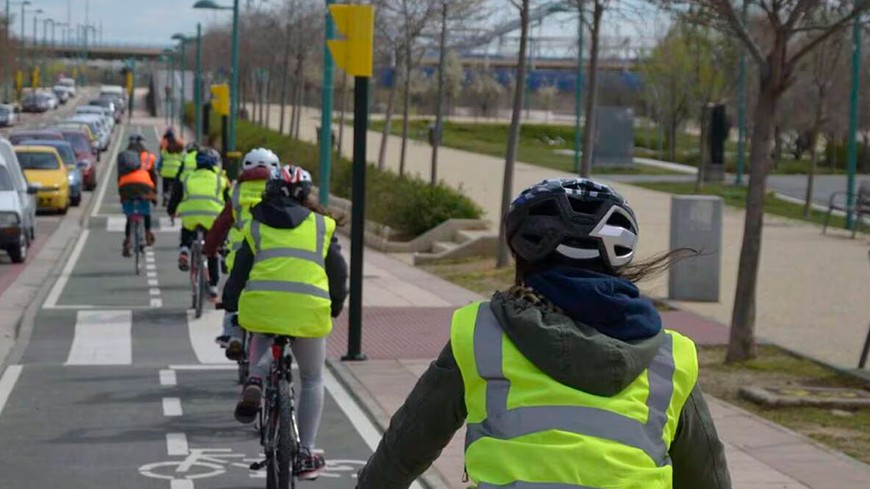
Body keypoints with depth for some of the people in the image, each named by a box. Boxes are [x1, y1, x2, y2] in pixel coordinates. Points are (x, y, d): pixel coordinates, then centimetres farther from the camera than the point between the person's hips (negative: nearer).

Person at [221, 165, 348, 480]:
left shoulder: (255, 226, 17)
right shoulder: (321, 225, 16)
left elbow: (239, 271, 16)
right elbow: (338, 270, 18)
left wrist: (230, 305, 30)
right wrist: (337, 304, 33)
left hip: (260, 303, 1)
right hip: (309, 308, -1)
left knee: (262, 343, 35)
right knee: (312, 380, 18)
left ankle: (255, 381, 2)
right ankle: (305, 454, 14)